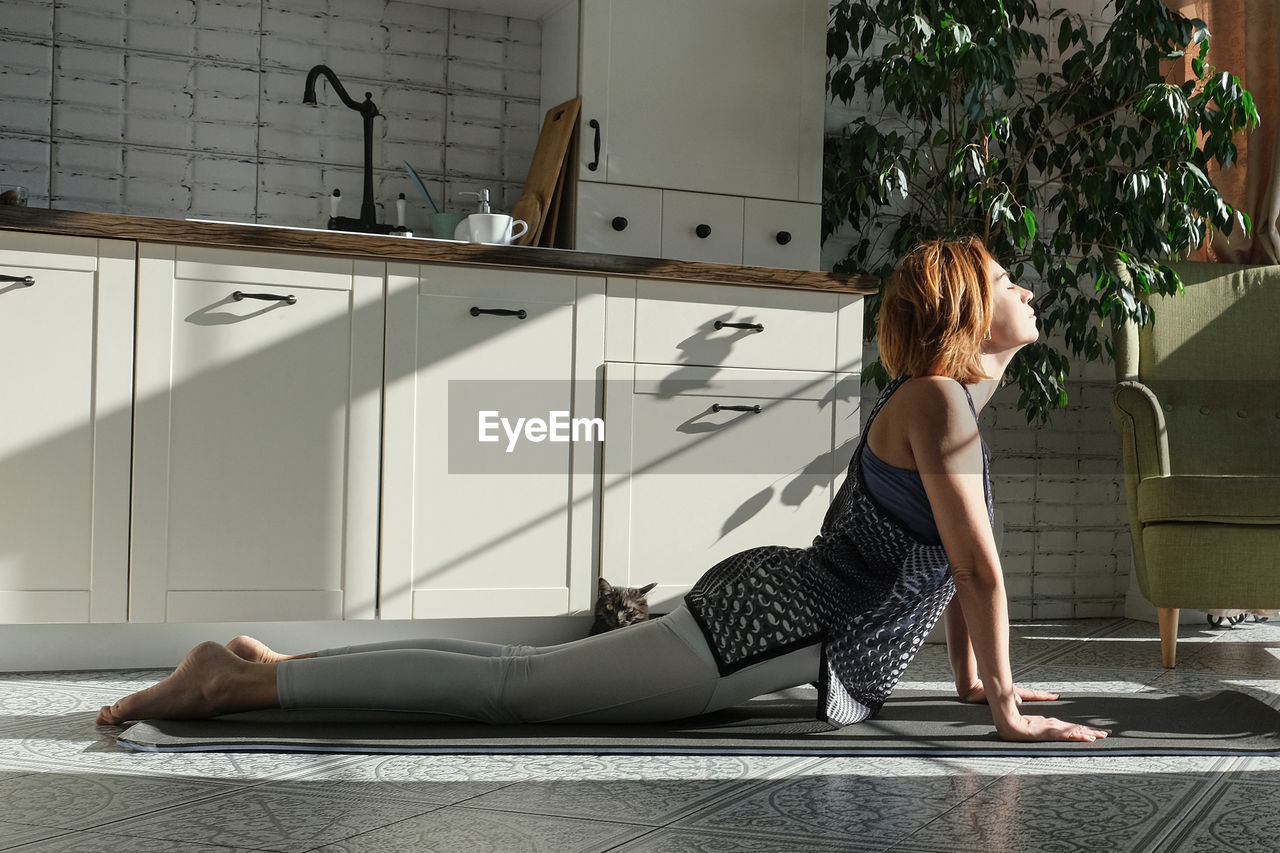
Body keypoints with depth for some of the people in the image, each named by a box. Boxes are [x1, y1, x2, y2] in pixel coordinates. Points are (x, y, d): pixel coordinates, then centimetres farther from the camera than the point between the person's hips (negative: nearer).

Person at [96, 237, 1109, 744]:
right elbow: (981, 569, -16)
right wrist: (1005, 706, -9)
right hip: (774, 620, -9)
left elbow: (954, 558, 26)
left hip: (769, 610, 9)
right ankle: (243, 682, -11)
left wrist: (970, 677, 25)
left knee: (524, 673, 10)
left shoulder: (950, 403, 18)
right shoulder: (939, 400, -13)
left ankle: (278, 664, 11)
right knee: (514, 689, -12)